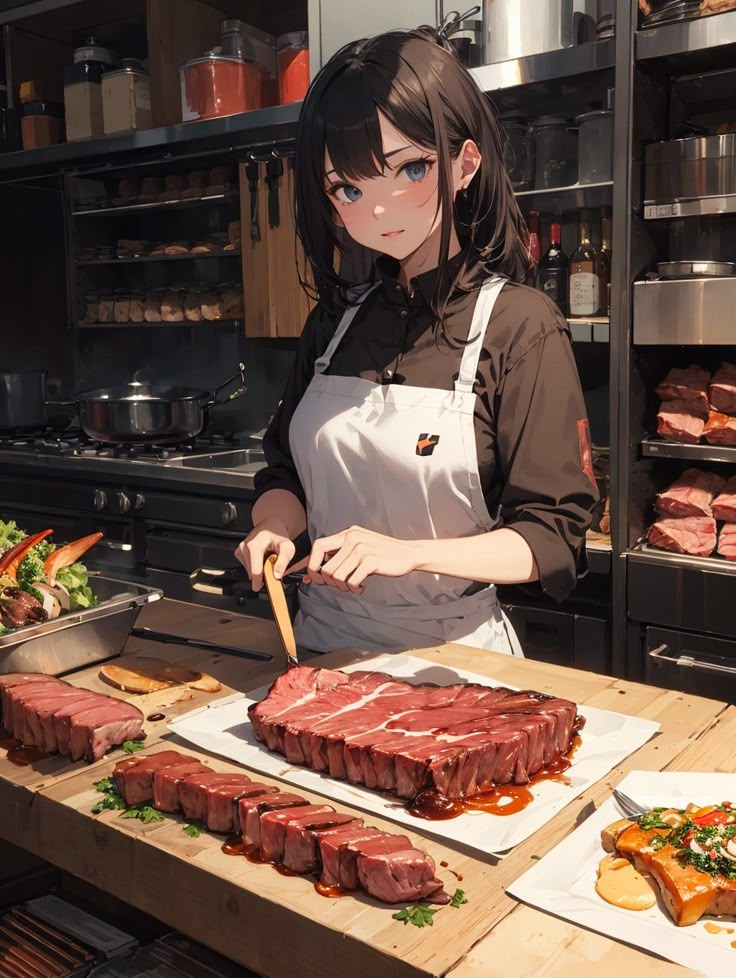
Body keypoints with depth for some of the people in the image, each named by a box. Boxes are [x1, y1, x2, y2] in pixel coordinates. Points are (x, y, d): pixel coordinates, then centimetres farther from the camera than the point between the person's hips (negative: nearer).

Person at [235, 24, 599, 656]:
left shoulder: (521, 326, -14)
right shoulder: (337, 318, 1)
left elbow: (554, 540, -14)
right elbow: (285, 470, 10)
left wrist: (408, 553, -26)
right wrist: (276, 528, -11)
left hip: (452, 652, -4)